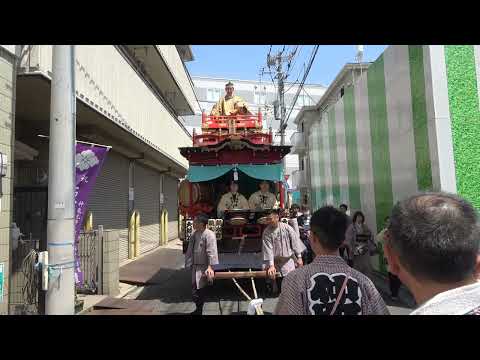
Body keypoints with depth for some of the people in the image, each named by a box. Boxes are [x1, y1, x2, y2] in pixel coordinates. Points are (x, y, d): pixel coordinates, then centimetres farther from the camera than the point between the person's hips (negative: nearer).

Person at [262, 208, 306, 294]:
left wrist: (299, 257, -5)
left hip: (289, 260, -1)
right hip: (277, 262, 1)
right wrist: (271, 265, -21)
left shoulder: (286, 227, -11)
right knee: (279, 285, 9)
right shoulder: (266, 232, -11)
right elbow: (268, 249, -15)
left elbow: (295, 242, -6)